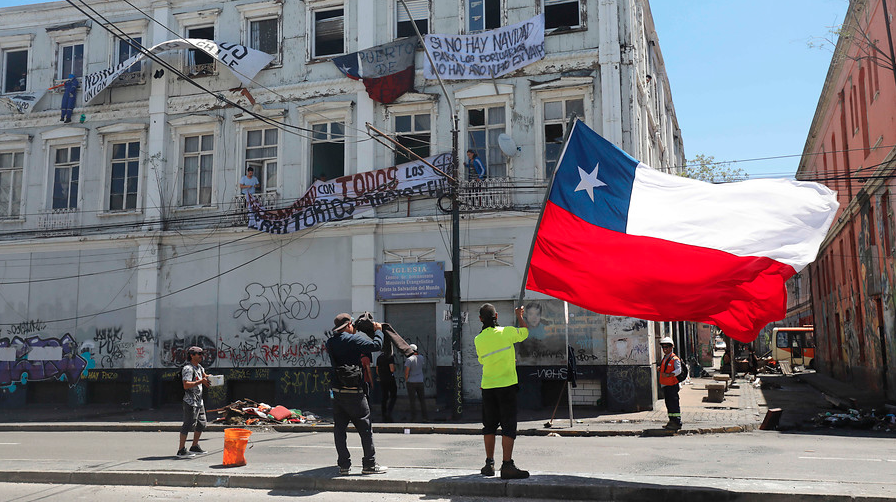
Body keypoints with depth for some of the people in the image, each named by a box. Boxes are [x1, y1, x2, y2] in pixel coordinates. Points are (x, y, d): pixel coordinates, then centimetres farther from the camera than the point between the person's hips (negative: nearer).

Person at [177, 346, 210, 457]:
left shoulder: (199, 366, 13)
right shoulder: (188, 368, -16)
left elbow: (204, 375, 35)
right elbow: (186, 385, -27)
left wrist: (209, 377, 15)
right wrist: (201, 381, -30)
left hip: (199, 401, 10)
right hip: (190, 402, -10)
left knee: (201, 423, 14)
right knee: (189, 424, -9)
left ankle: (194, 447, 27)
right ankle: (181, 450, -3)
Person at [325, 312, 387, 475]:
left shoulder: (330, 343, 8)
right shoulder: (354, 340, -11)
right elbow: (376, 346, -14)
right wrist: (378, 331, 4)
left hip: (336, 391, 6)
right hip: (354, 393, -6)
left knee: (339, 428, 10)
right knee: (365, 428, 3)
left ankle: (343, 465, 12)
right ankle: (369, 464, 7)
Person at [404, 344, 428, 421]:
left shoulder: (409, 359, -13)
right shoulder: (421, 357, 2)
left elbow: (406, 372, -17)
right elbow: (424, 362, 26)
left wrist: (406, 380, -3)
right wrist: (419, 354, 21)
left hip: (411, 382, -4)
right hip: (420, 381, 4)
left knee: (412, 400, 3)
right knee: (422, 399, 11)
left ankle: (414, 417, 1)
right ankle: (426, 417, 9)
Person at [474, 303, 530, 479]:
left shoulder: (478, 339, 0)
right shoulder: (506, 332, -7)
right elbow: (524, 332, 12)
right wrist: (519, 316, 30)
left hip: (487, 386, 3)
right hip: (507, 385, -3)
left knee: (489, 425, 14)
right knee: (508, 425, -3)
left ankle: (489, 463, 18)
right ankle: (507, 465, -9)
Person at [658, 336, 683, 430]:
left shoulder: (674, 359, -12)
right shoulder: (664, 358, 16)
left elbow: (678, 370, -23)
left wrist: (668, 375, -29)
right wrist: (660, 369, 7)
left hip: (672, 385, -9)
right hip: (665, 385, 9)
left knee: (674, 404, -6)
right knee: (668, 404, 14)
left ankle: (677, 423, -2)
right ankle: (672, 422, 23)